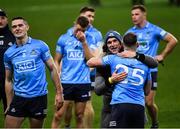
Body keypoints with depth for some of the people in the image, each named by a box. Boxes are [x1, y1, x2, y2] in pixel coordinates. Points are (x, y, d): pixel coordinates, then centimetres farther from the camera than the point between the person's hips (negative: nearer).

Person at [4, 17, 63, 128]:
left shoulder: (40, 46, -2)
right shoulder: (9, 53, 6)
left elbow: (52, 69, 2)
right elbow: (9, 80, 12)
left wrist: (59, 93, -3)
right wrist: (9, 104, 9)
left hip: (39, 97, -2)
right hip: (19, 98, 2)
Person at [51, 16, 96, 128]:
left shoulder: (89, 39, 5)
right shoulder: (63, 39, 4)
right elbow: (57, 61, 8)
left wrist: (84, 42, -13)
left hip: (83, 82, 1)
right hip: (66, 82, -1)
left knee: (79, 116, 7)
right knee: (58, 115, -6)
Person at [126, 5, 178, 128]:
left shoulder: (154, 30, -3)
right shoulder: (130, 32, 10)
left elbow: (173, 40, -1)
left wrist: (162, 56, -2)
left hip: (150, 70, -4)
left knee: (149, 102, -6)